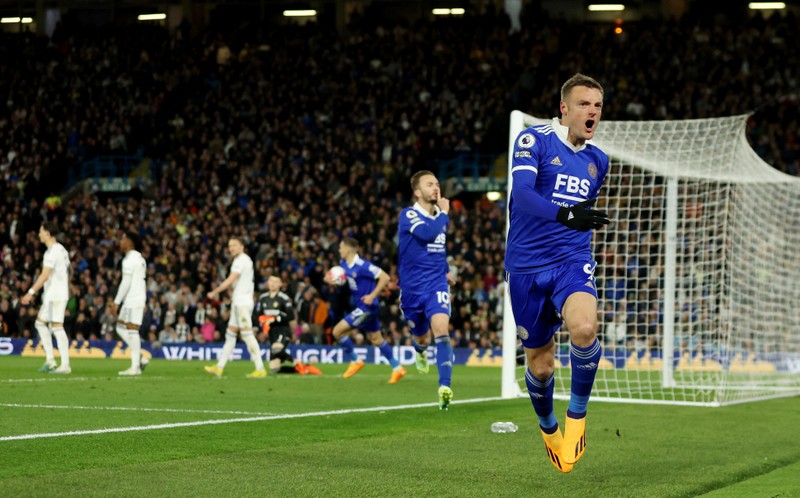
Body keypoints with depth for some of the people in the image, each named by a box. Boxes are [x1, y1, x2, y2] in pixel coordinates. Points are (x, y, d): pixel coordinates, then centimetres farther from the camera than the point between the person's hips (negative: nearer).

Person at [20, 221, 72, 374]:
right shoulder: (61, 250, 16)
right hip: (51, 296, 10)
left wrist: (30, 293, -20)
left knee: (57, 327, -10)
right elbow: (67, 273, 19)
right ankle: (50, 360, 10)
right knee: (40, 323, 14)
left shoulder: (52, 252, -14)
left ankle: (65, 365, -11)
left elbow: (45, 275, -20)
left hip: (55, 296, -10)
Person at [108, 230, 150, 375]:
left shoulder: (130, 259, -12)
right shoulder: (140, 258, 18)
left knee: (132, 330, -9)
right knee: (120, 328, 13)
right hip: (140, 298, 10)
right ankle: (140, 358, 9)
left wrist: (116, 302, -16)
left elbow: (126, 282, -17)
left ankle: (135, 366, -9)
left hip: (132, 300, -10)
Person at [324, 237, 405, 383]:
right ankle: (397, 368, 24)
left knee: (337, 331, -10)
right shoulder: (344, 264, 3)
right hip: (361, 306, 9)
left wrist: (372, 296, -24)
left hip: (367, 306, -9)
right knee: (376, 340, 16)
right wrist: (332, 280, -1)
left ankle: (355, 361, 5)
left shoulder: (362, 266, -23)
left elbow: (385, 277, -23)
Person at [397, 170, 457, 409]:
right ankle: (421, 350, 56)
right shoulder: (408, 215, -10)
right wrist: (444, 213, -17)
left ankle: (445, 387, -30)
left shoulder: (440, 215, 8)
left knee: (441, 329, -22)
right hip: (412, 288, -2)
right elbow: (428, 233, -30)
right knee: (422, 337, 15)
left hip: (437, 284, 2)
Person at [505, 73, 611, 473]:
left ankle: (577, 413, -5)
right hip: (526, 267, -2)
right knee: (540, 364, 5)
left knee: (584, 329, -29)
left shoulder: (598, 160, 12)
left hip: (572, 261, 2)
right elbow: (521, 193, -23)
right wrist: (565, 215, -36)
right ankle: (548, 427, 37)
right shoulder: (533, 141, -5)